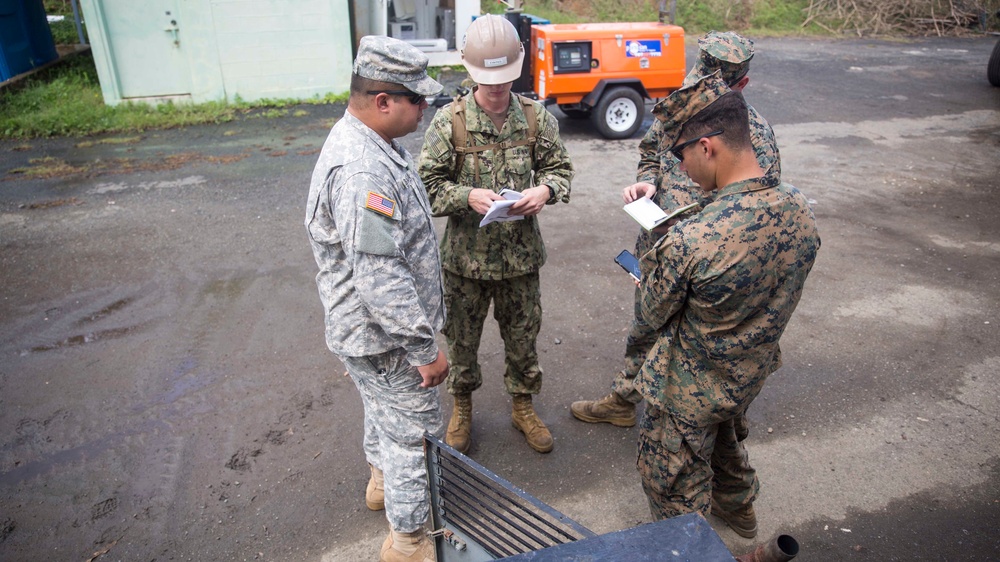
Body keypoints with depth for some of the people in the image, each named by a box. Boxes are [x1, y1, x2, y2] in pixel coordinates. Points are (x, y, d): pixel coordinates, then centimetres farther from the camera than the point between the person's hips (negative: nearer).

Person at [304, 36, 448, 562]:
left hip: (368, 326, 10)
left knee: (384, 408, 29)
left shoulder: (368, 141, 3)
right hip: (382, 337, -10)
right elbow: (381, 279, -33)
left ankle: (382, 480, 54)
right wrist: (425, 349, -24)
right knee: (415, 429, 7)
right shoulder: (360, 172, -32)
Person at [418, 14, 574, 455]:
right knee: (461, 339, 15)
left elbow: (560, 168, 6)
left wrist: (545, 190, -16)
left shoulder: (536, 117, -4)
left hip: (521, 254, 2)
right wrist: (468, 196, -26)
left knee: (523, 337, 17)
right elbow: (428, 184, -8)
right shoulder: (449, 121, -11)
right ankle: (462, 409, 41)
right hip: (466, 256, -1)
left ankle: (523, 407, 41)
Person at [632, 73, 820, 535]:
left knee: (676, 494, 17)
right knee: (724, 435, 37)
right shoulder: (800, 210, -14)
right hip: (753, 373, 8)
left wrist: (648, 278, 3)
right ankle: (738, 506, 63)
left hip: (687, 391, -8)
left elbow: (655, 315, -19)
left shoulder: (690, 241, -37)